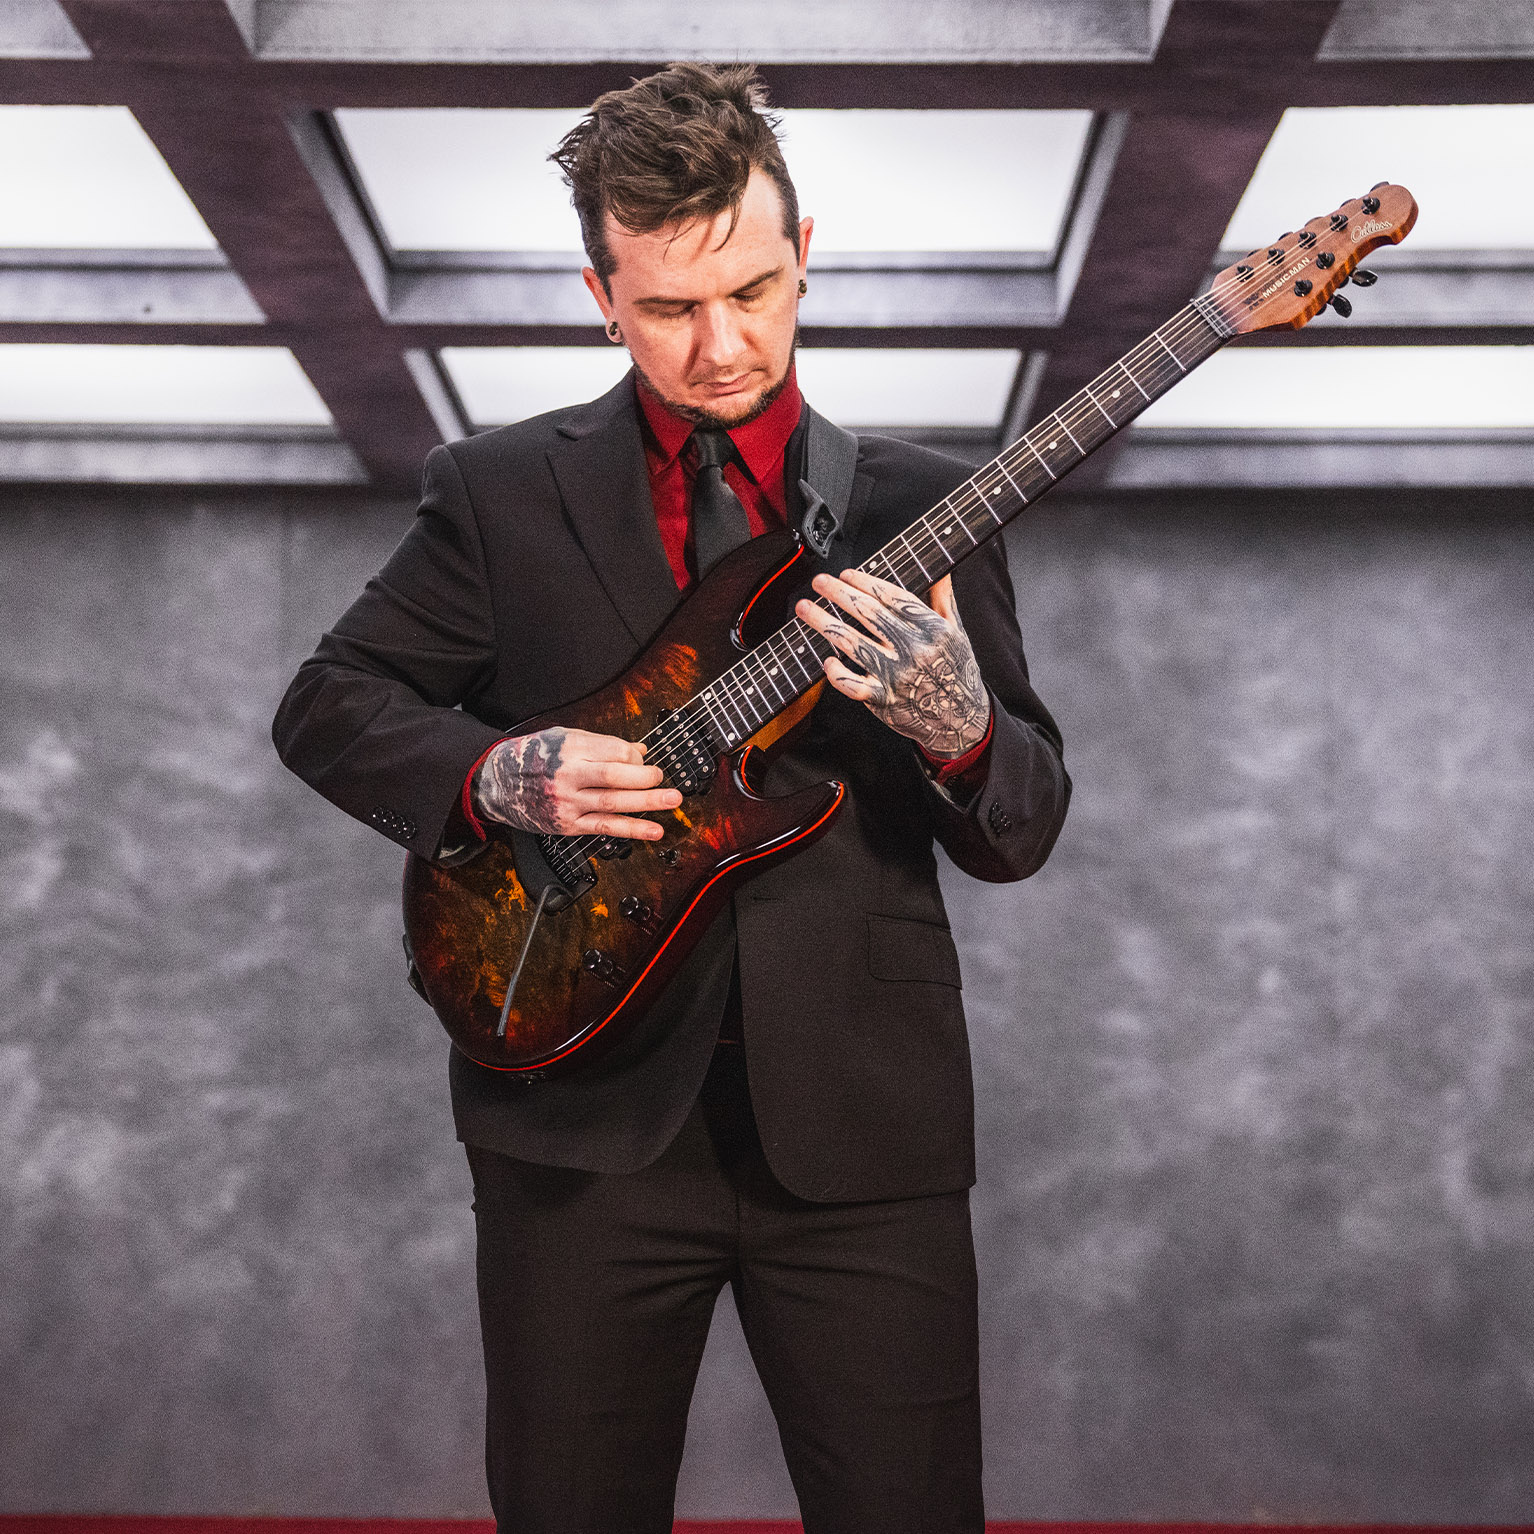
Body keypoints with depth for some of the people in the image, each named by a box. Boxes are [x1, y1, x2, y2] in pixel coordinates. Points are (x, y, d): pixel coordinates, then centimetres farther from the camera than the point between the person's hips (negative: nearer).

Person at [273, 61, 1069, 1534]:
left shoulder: (920, 505, 7)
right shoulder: (500, 492, 6)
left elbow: (1022, 833, 6)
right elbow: (327, 705, 9)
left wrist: (959, 730, -17)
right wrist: (501, 778, -10)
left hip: (860, 1121, 1)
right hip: (584, 1110, 0)